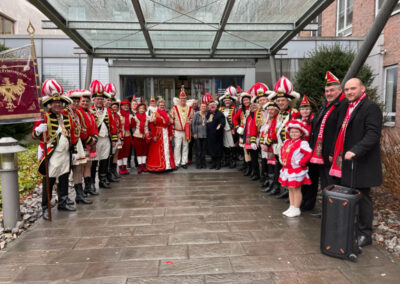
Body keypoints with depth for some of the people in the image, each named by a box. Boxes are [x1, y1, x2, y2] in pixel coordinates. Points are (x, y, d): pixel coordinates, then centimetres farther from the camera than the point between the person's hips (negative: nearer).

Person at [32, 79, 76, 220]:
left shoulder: (66, 117, 11)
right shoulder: (44, 118, -8)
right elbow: (34, 135, -14)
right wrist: (38, 130, -36)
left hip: (65, 154, 6)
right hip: (51, 157, -6)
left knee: (64, 180, 14)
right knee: (48, 182, 0)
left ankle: (63, 203, 27)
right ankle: (45, 208, 10)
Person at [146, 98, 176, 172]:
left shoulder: (167, 115, 13)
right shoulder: (154, 114, -4)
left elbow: (170, 125, 14)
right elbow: (151, 125, -11)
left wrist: (170, 135, 7)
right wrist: (154, 135, -17)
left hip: (166, 135, 5)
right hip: (158, 135, -5)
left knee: (167, 149, 7)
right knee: (157, 151, -2)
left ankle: (167, 165, 15)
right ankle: (157, 167, 5)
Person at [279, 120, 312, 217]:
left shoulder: (302, 143, -13)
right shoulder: (287, 142, 10)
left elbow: (309, 154, -19)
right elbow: (282, 151, 25)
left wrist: (299, 162, -19)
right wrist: (282, 160, 11)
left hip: (297, 170, -8)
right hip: (287, 169, 8)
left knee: (296, 189, 1)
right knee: (290, 188, 15)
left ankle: (296, 209, 12)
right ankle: (291, 207, 27)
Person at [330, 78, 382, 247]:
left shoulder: (371, 107, -11)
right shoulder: (347, 108, 17)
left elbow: (373, 134, -20)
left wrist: (356, 151, -31)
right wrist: (335, 154, 19)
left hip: (361, 163, -8)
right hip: (347, 163, 8)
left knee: (362, 198, 1)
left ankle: (365, 234, 15)